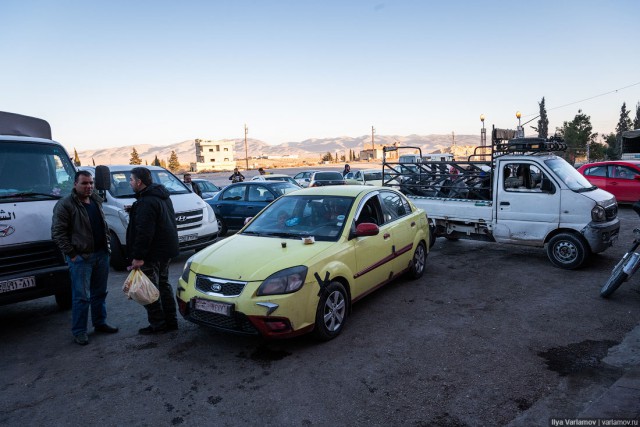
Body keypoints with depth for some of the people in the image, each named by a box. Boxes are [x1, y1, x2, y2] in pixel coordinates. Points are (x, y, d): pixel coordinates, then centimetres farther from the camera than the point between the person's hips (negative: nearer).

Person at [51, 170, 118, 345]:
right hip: (81, 258, -7)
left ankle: (100, 323, 28)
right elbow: (57, 233, -13)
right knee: (81, 296, -2)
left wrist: (107, 245, 12)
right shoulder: (65, 205, -11)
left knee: (100, 293, 15)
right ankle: (79, 331, 10)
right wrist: (72, 254, -15)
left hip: (101, 254, 7)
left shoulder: (96, 201, 11)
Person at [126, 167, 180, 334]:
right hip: (166, 249, 10)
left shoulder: (146, 202, -20)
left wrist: (138, 256, -22)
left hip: (152, 253, -10)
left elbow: (144, 232, -25)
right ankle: (171, 321, 24)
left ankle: (157, 324, 8)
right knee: (163, 284, 17)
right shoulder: (162, 196, 12)